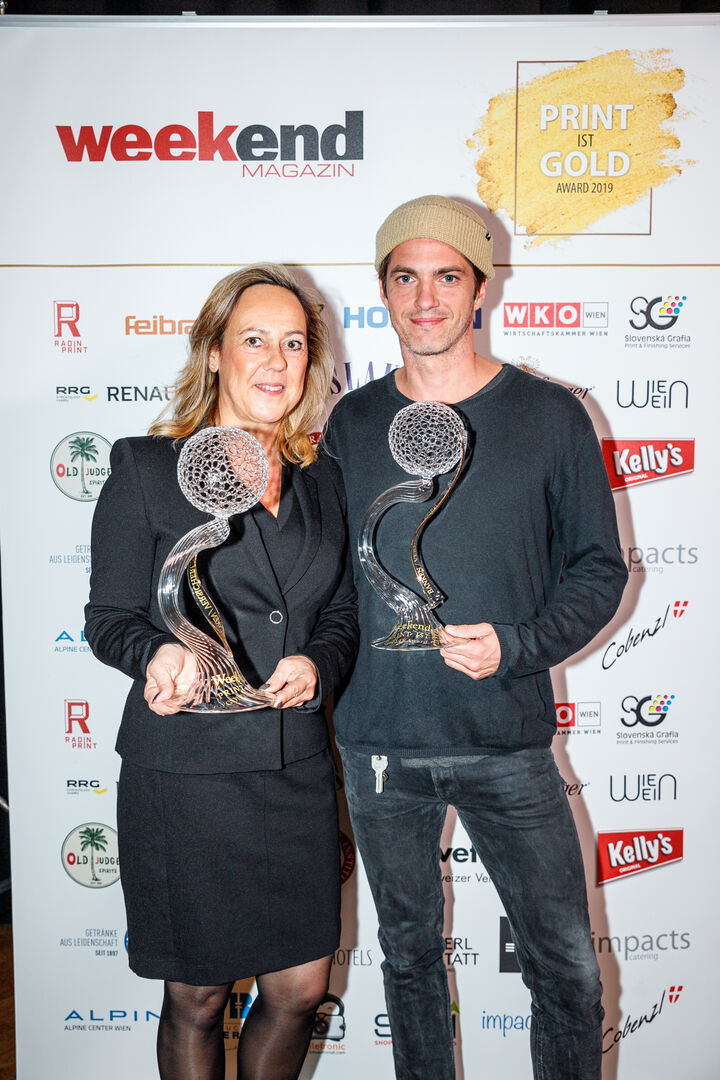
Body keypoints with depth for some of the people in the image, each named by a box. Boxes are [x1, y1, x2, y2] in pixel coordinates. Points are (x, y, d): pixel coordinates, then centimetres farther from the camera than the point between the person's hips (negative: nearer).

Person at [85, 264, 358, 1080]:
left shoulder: (321, 481, 8)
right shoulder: (146, 467, -4)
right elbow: (109, 618, -3)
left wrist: (317, 665, -8)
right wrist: (157, 654, -25)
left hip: (296, 766, 4)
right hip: (184, 771, -4)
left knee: (300, 989, 13)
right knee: (197, 998, 12)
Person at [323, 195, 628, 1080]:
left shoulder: (551, 417, -3)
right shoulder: (351, 423, 3)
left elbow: (599, 568, -1)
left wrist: (516, 646, -15)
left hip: (508, 743, -1)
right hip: (379, 747, 2)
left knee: (568, 973, 6)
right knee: (409, 953, 18)